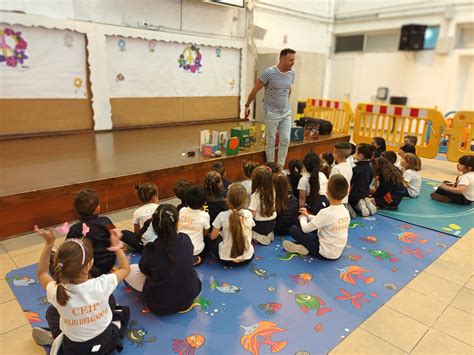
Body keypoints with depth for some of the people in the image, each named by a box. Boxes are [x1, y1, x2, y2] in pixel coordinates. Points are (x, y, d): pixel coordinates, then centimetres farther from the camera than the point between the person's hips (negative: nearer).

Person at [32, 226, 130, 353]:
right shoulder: (101, 285, -32)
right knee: (124, 310, 29)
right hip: (106, 343, -1)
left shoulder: (57, 292, -28)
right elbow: (125, 268, -10)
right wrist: (117, 245, -10)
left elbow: (42, 273, -4)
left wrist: (49, 244, -11)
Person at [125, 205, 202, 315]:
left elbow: (144, 270, -1)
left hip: (160, 305, -4)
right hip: (189, 297, 4)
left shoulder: (150, 249, -22)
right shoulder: (186, 240, -15)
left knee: (129, 271, 9)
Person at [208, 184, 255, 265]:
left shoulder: (222, 215, -15)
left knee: (211, 240, 24)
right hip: (247, 258, 3)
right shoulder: (248, 214, -9)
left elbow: (213, 236, -1)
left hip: (227, 259, -2)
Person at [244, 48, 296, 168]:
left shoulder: (292, 73, 2)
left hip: (287, 113, 5)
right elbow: (255, 90, -6)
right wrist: (247, 106, -1)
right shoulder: (269, 72, -15)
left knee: (285, 140, 4)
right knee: (271, 142, 4)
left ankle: (280, 167, 17)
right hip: (272, 113, -5)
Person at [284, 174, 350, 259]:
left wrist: (302, 218, 5)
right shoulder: (345, 211, -3)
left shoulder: (326, 212, -26)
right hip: (338, 252, 8)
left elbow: (305, 228, -16)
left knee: (293, 228, -2)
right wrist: (308, 216, 15)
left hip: (325, 253, -7)